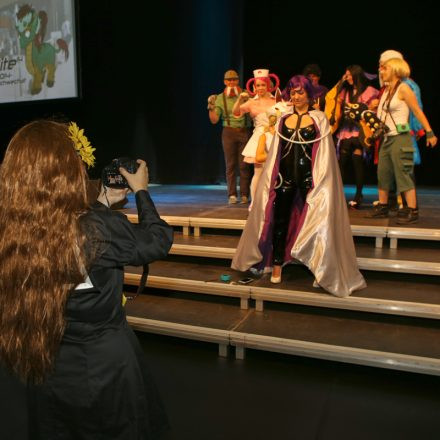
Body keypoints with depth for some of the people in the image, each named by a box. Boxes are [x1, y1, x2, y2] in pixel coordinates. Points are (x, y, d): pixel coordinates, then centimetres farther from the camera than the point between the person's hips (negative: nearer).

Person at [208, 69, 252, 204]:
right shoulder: (220, 98, 5)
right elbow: (214, 120, 0)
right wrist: (211, 107, -14)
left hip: (245, 131, 0)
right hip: (229, 132, 0)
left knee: (244, 164, -1)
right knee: (230, 164, 1)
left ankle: (244, 194, 6)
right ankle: (232, 195, 6)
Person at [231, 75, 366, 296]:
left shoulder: (319, 120, 1)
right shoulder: (283, 120, 11)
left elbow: (324, 154, -2)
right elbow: (275, 152, 12)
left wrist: (320, 182, -10)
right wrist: (273, 177, 6)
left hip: (309, 177, -3)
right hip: (285, 176, 3)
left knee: (314, 221, 0)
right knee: (280, 221, 7)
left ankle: (321, 269, 12)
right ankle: (277, 265, 20)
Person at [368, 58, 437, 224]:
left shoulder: (403, 88, -7)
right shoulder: (386, 90, 14)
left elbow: (418, 111, -9)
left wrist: (430, 133, -11)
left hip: (400, 138, -8)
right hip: (386, 139, 8)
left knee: (404, 174, -9)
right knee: (382, 174, 11)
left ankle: (412, 211, -6)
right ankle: (382, 207, 22)